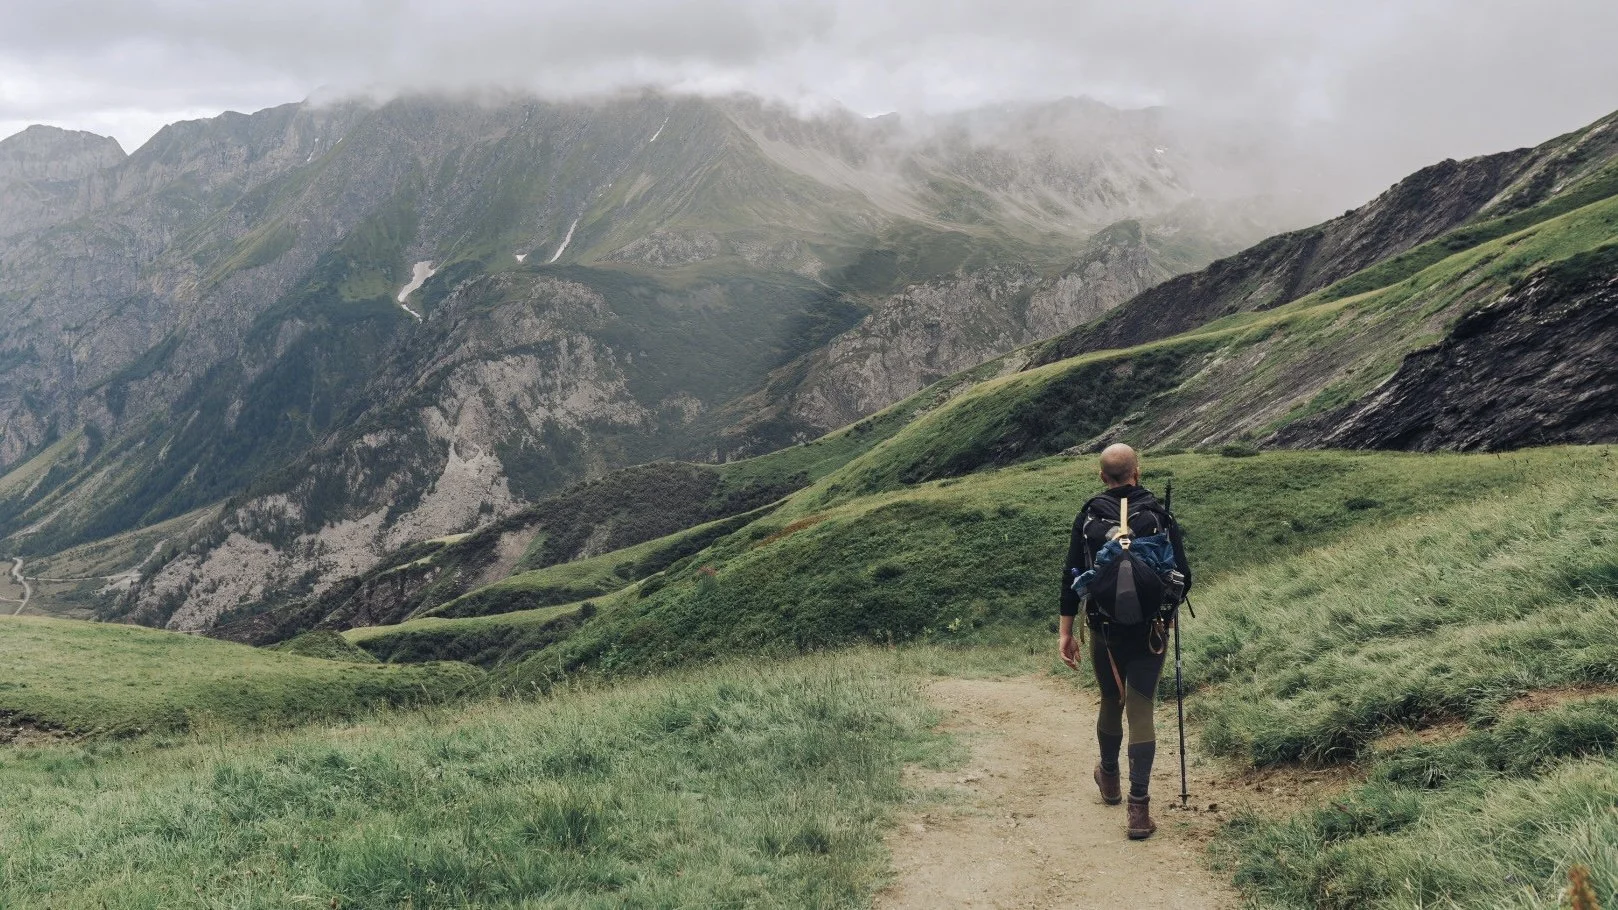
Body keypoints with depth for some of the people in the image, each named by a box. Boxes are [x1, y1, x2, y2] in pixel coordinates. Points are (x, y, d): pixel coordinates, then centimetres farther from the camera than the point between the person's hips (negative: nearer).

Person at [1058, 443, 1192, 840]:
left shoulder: (1088, 518, -3)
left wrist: (1065, 631, 2)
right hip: (1149, 631, -1)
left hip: (1104, 630, 1)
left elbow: (1071, 576, -3)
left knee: (1111, 702, 21)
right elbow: (1182, 577, -3)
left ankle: (1109, 779, 42)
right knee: (1140, 711, -1)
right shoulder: (1159, 516, -5)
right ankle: (1139, 808, -7)